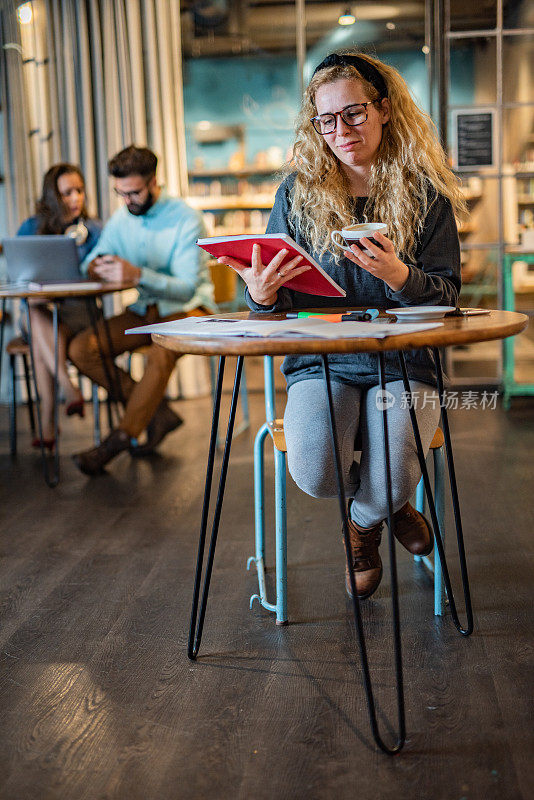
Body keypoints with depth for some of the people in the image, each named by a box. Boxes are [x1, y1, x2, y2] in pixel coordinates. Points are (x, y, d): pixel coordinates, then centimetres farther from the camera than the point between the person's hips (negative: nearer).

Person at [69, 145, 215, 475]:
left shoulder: (186, 219, -13)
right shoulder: (121, 219, 5)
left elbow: (187, 287, -22)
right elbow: (88, 265, 8)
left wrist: (137, 274, -38)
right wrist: (95, 267, -20)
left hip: (186, 309, -6)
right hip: (143, 311, 6)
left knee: (161, 353, -39)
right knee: (81, 349, -16)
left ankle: (120, 439, -22)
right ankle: (158, 412, -11)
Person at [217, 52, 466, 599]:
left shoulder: (425, 193, 2)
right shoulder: (297, 192, 4)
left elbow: (447, 294, -1)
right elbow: (280, 299, 7)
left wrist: (400, 277, -23)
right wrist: (261, 294, -19)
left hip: (403, 363, -1)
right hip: (321, 363, 1)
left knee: (391, 483, -26)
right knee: (314, 473, -26)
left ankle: (365, 520, 18)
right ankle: (384, 501, 15)